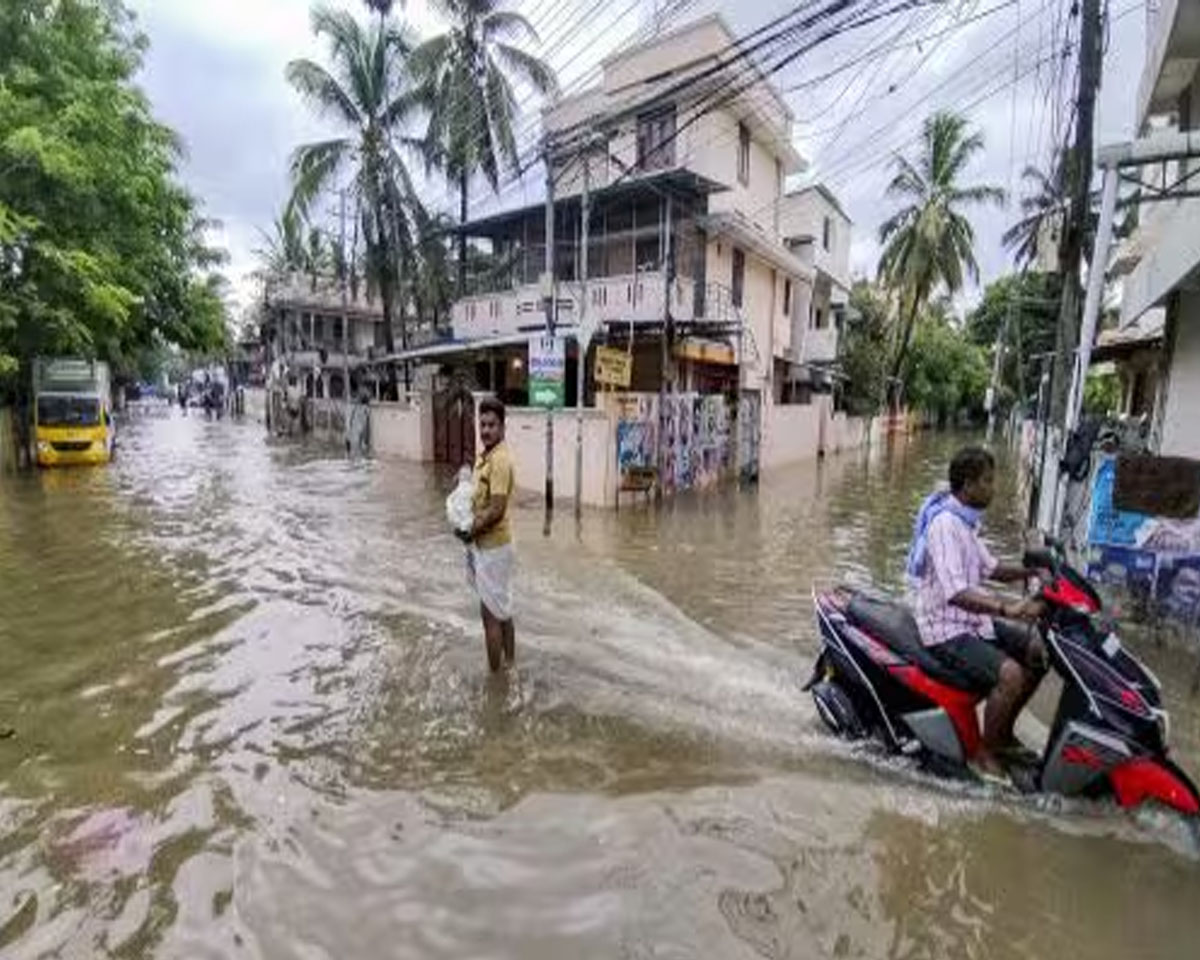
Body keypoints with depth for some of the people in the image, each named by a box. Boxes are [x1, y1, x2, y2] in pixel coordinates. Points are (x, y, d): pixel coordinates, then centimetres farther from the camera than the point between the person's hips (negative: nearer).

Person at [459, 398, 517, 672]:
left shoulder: (500, 460, -21)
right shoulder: (484, 455, 9)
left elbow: (496, 510, -24)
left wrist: (471, 531, -13)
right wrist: (467, 524, 5)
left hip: (492, 548, -10)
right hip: (487, 544, 10)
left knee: (491, 614, 2)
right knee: (502, 610, 19)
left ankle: (495, 675, 15)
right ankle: (509, 662, 33)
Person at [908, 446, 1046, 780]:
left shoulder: (964, 520, 10)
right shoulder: (944, 524, -23)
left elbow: (989, 568, 18)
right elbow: (955, 593, -32)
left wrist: (1030, 571, 3)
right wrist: (1006, 607, -42)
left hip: (972, 620, 11)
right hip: (946, 630, -10)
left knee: (1039, 651, 10)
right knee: (1010, 674, -24)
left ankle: (1003, 733, 23)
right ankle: (985, 754, -2)